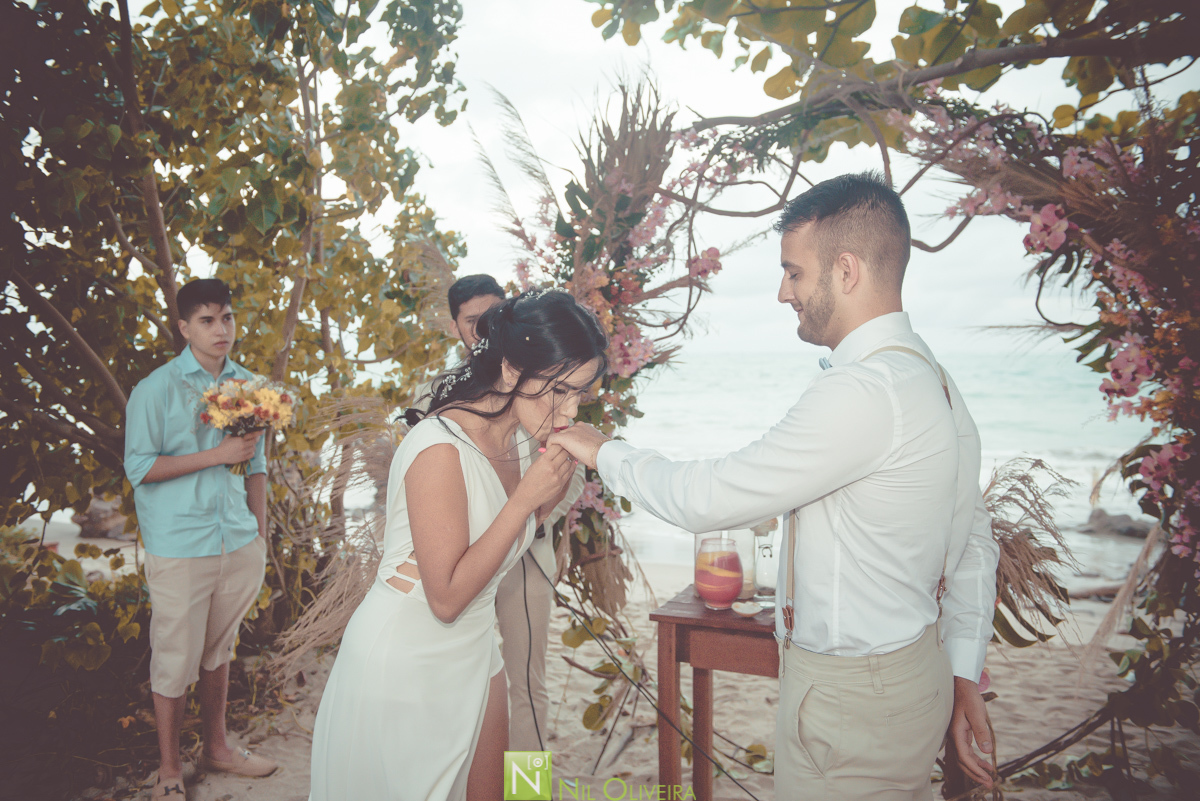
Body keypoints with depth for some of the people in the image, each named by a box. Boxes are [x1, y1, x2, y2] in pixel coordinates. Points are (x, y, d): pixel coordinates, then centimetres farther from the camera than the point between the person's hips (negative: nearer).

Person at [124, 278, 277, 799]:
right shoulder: (156, 389, -8)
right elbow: (139, 467, -10)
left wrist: (261, 538, 11)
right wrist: (218, 454, -16)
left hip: (238, 542, 4)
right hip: (180, 548, -4)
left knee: (219, 649, 18)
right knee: (175, 659, 6)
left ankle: (217, 746, 34)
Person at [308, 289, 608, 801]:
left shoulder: (517, 440, -1)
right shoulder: (441, 447, -26)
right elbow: (447, 596, -24)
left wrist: (553, 491, -7)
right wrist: (525, 497, -25)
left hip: (474, 653, 8)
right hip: (404, 666, -7)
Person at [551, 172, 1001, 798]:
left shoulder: (864, 389, -27)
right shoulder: (930, 376, 6)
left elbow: (707, 499, -22)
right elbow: (974, 541, 10)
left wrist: (606, 453, -7)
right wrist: (963, 673, 15)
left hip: (850, 699, -9)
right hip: (914, 668, 9)